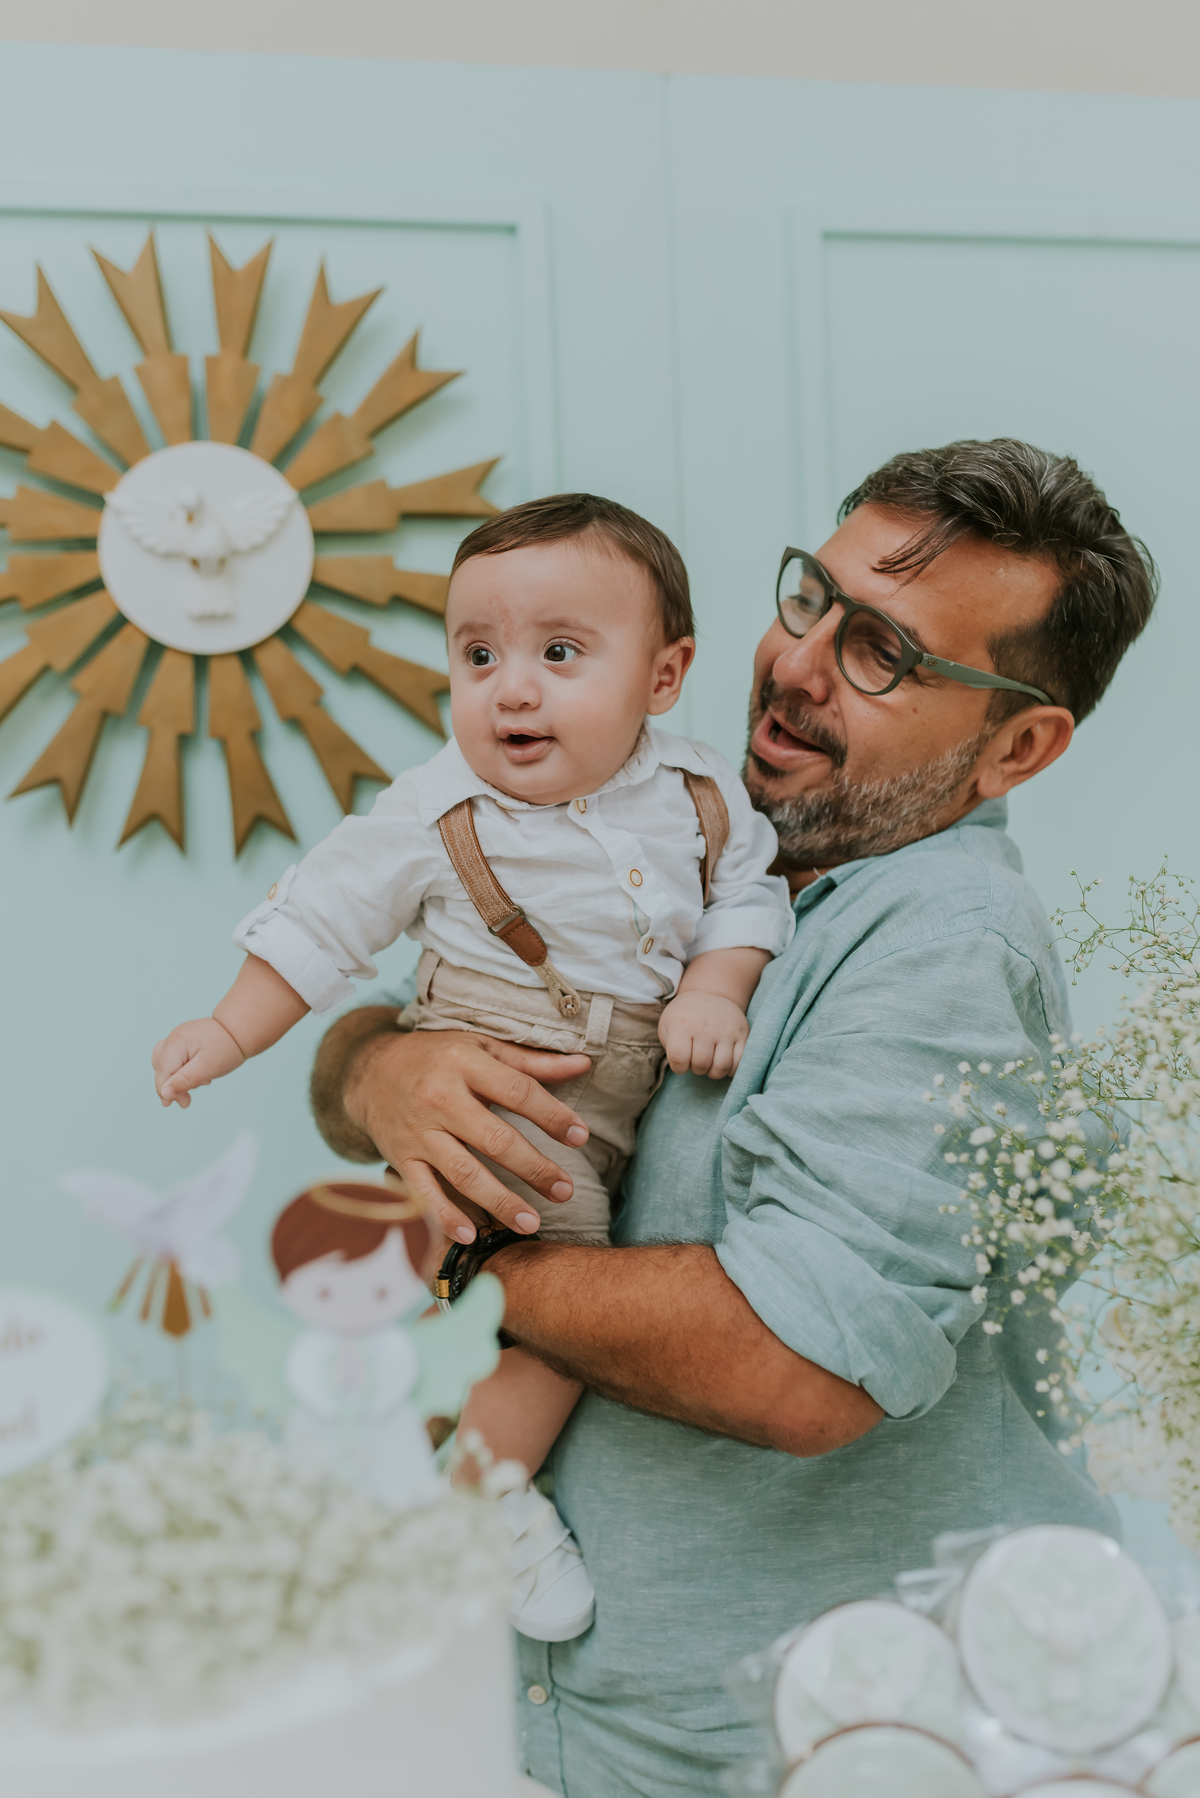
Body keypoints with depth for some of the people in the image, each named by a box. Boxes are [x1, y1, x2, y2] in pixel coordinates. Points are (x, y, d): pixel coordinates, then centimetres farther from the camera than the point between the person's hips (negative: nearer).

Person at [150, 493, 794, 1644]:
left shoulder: (696, 794, 0)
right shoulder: (440, 812, -8)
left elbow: (748, 891, 6)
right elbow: (326, 914, -1)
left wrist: (713, 991, -13)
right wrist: (231, 1030, -2)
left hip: (620, 1106, 5)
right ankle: (482, 1498, -8)